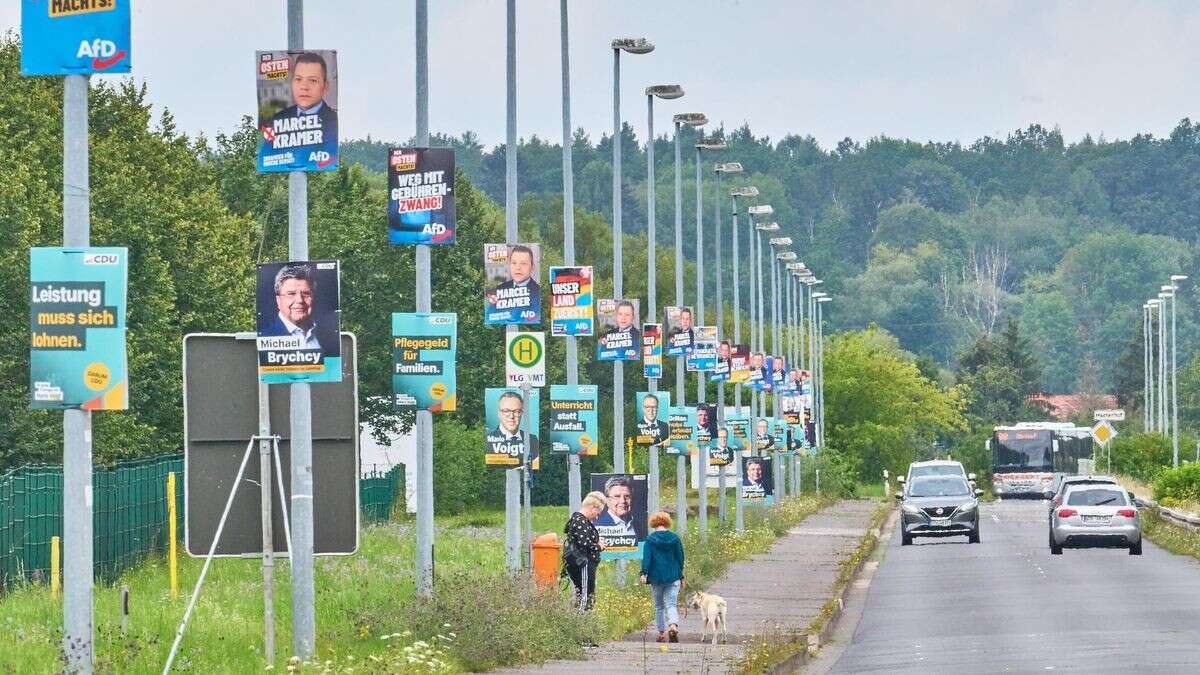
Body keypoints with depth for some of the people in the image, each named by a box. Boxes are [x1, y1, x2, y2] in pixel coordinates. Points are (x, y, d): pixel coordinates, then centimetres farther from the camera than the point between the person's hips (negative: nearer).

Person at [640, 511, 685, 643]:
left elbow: (647, 557, -12)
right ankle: (673, 625, -29)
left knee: (659, 606, 12)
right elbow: (680, 558, 8)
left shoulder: (650, 539, -3)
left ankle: (662, 633, 15)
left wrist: (644, 573, -14)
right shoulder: (675, 538, 3)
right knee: (671, 604, -3)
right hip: (673, 577, 1)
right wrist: (681, 577, 16)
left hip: (656, 577, -1)